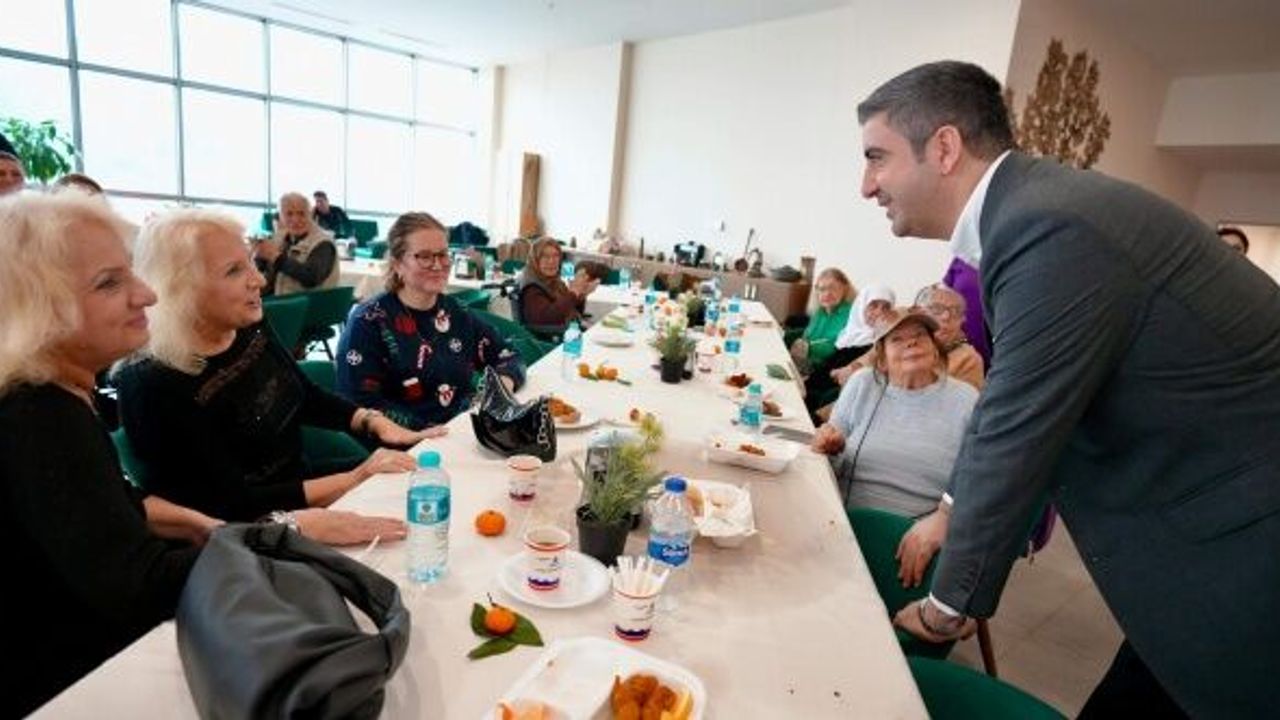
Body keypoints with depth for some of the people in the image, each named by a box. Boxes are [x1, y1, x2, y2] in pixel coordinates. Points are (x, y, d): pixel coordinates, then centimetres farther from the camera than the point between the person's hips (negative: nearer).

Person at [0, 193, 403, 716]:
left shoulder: (44, 397, 0)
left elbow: (110, 500, 13)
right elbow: (141, 586, -32)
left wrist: (203, 527, -2)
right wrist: (290, 532, -25)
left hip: (103, 638, 8)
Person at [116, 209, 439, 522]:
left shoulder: (250, 328, -2)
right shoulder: (155, 385, -23)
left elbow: (309, 398, 11)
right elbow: (235, 505, -22)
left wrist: (374, 421, -5)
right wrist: (356, 479, -27)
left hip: (302, 478, 7)